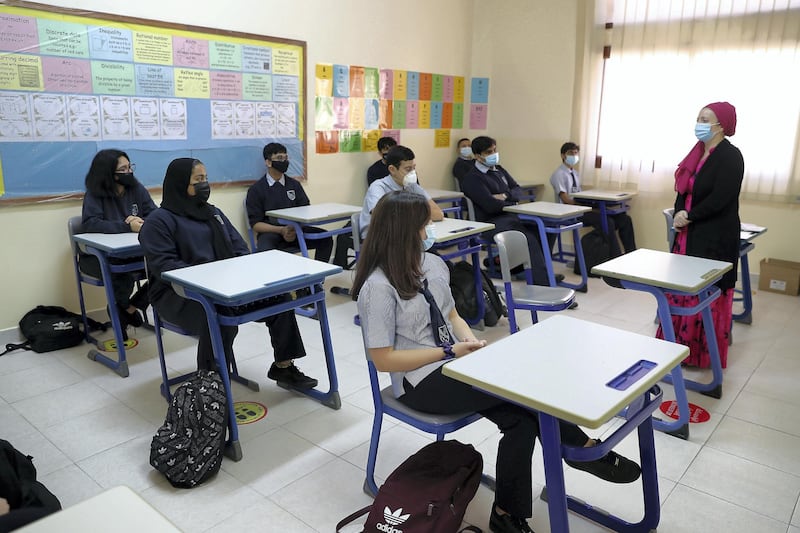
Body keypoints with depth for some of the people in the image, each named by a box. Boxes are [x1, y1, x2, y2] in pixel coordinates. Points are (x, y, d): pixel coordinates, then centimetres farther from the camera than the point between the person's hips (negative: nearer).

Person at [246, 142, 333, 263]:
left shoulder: (294, 184, 14)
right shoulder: (256, 189, 3)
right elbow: (255, 223, -1)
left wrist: (295, 229, -15)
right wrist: (281, 230, -17)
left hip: (295, 231, 4)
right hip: (270, 233, -4)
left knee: (325, 238, -19)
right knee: (266, 249, -38)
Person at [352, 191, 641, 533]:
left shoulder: (431, 263, 4)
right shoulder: (378, 287, -18)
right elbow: (383, 360, -18)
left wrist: (469, 339, -7)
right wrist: (450, 351, -17)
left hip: (452, 361, 7)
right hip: (420, 382, -6)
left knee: (521, 420, -16)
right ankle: (584, 448, 3)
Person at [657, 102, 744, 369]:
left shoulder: (730, 156, -11)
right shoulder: (697, 153, 13)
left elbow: (720, 199, -20)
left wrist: (689, 217, -13)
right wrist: (679, 215, -7)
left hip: (715, 237, -8)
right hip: (689, 234, 8)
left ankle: (704, 352, 10)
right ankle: (679, 344, 22)